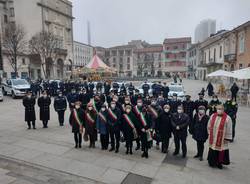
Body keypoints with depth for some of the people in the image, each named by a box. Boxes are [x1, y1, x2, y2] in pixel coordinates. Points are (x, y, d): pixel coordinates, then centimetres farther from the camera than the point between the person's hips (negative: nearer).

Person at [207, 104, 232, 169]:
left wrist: (227, 138, -8)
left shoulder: (227, 118, -11)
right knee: (212, 151, 14)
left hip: (222, 139, -3)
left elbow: (229, 130, -8)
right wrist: (209, 134, 10)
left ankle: (219, 163, 25)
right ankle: (212, 162, 31)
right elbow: (209, 126, 10)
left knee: (221, 151, 6)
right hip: (213, 139, 4)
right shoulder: (212, 116, 1)